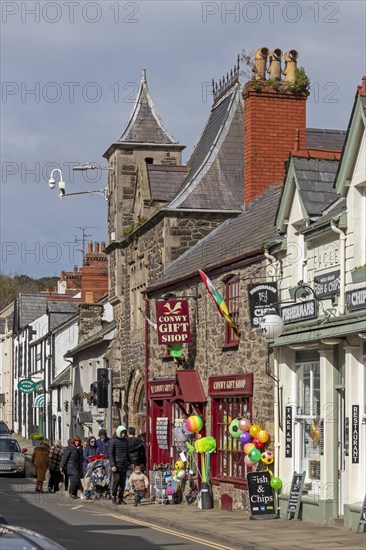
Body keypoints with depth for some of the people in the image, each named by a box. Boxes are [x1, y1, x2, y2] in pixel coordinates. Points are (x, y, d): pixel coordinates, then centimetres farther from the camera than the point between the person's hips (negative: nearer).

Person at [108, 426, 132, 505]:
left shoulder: (126, 441, 13)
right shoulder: (114, 441, -4)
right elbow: (110, 454, -7)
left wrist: (131, 462, 18)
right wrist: (112, 465, -14)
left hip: (124, 465, 5)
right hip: (117, 465, -5)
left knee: (123, 482, 4)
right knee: (116, 480, -12)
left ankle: (120, 498, 10)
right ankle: (113, 496, 5)